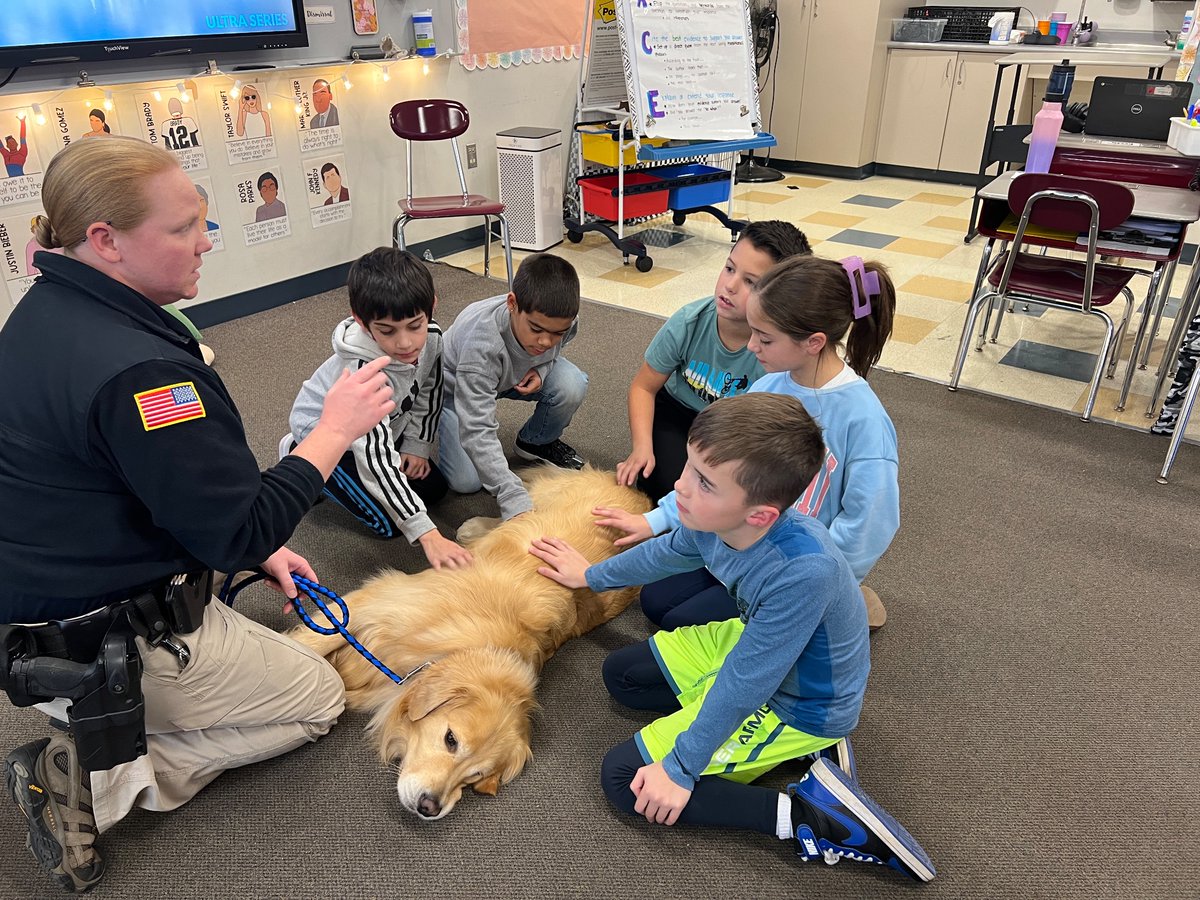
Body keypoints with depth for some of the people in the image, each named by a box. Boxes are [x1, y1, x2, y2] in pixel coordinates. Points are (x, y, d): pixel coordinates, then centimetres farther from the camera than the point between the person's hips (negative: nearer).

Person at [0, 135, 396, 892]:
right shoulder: (134, 370, -31)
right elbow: (241, 534, -25)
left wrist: (257, 549, 8)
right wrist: (336, 429, -17)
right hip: (119, 651, -9)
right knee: (319, 698, 12)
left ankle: (93, 748, 13)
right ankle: (103, 781, 0)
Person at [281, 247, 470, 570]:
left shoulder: (431, 337, -24)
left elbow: (428, 392, -1)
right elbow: (376, 458, -46)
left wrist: (417, 446, -3)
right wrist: (426, 534, -52)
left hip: (384, 427, 6)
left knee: (434, 487, 6)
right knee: (389, 522, -11)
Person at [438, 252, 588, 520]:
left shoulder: (559, 321, -28)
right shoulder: (481, 343, -43)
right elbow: (476, 432, -45)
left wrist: (541, 369, -24)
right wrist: (515, 502, -52)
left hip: (519, 373, 4)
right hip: (455, 386, -4)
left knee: (572, 386, -26)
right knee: (466, 482, -17)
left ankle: (536, 442, 5)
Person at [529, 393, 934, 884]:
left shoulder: (802, 572, -40)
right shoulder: (717, 521, -18)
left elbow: (744, 684, -29)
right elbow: (666, 552, 6)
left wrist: (679, 768, -17)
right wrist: (592, 576, 22)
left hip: (796, 707, -8)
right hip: (751, 643, 8)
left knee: (624, 778, -8)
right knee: (620, 674, 16)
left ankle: (810, 817, -8)